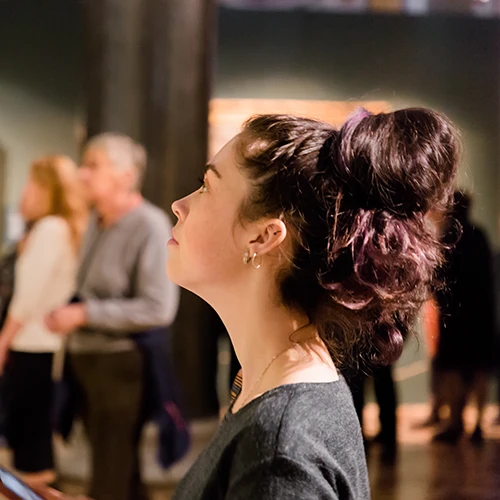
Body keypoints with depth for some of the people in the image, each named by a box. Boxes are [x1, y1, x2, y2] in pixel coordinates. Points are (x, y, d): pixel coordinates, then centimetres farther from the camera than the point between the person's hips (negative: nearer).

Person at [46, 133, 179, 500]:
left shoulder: (149, 226, -15)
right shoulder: (97, 221, 9)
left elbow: (158, 309, -21)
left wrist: (83, 314, -18)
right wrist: (66, 312, 5)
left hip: (121, 363, -8)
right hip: (88, 359, 8)